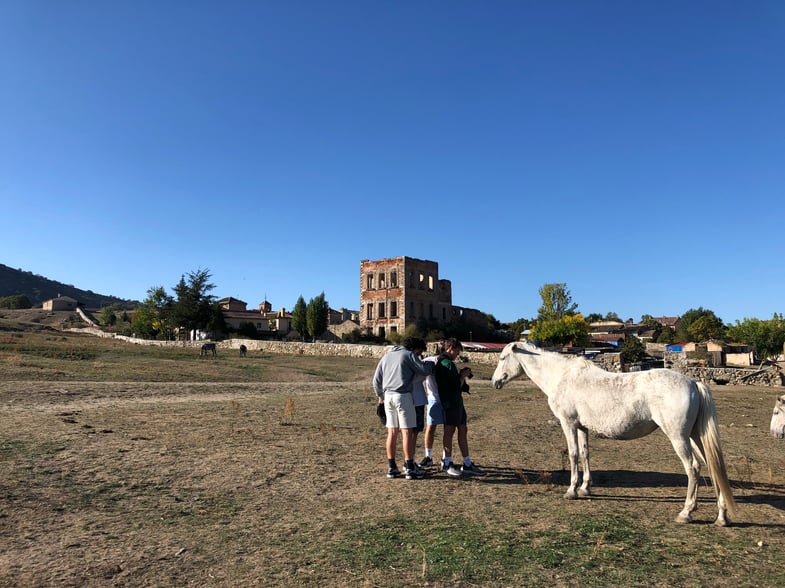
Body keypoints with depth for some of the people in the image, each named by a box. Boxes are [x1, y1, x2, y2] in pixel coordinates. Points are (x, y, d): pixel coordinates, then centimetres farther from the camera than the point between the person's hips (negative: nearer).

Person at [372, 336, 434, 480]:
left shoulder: (387, 356, 19)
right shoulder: (409, 355, -1)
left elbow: (376, 380, 20)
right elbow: (424, 370, -5)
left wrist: (380, 395, 32)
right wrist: (432, 364, 16)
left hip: (388, 396, 7)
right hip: (403, 396, -6)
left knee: (392, 432, 11)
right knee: (407, 432, -1)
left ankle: (391, 467, 15)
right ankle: (410, 468, 2)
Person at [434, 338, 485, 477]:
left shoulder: (441, 362, 17)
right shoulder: (447, 364, -17)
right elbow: (457, 385, -20)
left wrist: (461, 375, 8)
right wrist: (463, 375, -4)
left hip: (457, 402, 11)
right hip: (450, 402, -11)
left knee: (463, 430, 11)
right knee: (450, 431, 0)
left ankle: (467, 465, 16)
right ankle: (447, 463, 11)